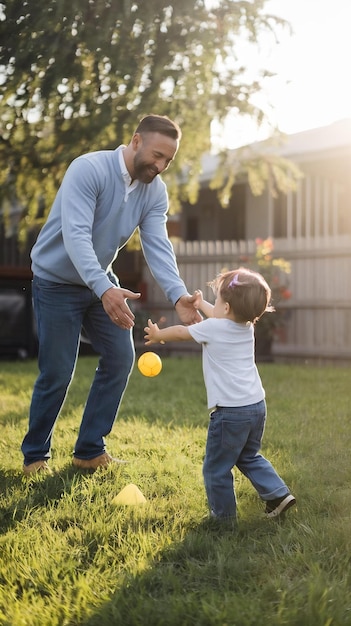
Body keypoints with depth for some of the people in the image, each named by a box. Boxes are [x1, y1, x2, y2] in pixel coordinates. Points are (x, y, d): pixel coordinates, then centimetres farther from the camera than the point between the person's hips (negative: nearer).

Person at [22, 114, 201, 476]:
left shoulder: (155, 192, -6)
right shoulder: (88, 169, -27)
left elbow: (158, 247, -16)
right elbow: (76, 235, -37)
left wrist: (178, 296, -34)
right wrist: (104, 289, -51)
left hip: (101, 281, 7)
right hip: (56, 281, -7)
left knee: (120, 358, 1)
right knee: (57, 373, -5)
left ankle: (89, 450, 14)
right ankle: (35, 455, 16)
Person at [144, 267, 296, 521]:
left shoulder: (213, 328, -11)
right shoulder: (247, 327, 9)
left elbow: (180, 332, 7)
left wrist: (157, 335, 26)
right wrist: (202, 305, 48)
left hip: (230, 411, -8)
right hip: (257, 405, 8)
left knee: (217, 468, 7)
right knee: (249, 457, 27)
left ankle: (224, 516, 14)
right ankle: (278, 493, 19)